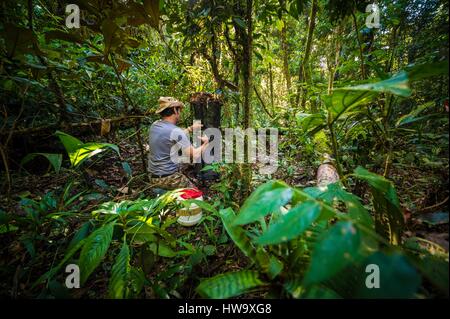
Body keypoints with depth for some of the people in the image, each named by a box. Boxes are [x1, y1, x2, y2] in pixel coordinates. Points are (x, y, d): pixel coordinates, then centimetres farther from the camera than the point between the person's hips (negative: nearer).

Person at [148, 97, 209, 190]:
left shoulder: (154, 125, 2)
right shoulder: (175, 131, -23)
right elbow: (195, 155, -21)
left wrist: (190, 129, 23)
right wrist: (205, 143, -2)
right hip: (169, 178, -8)